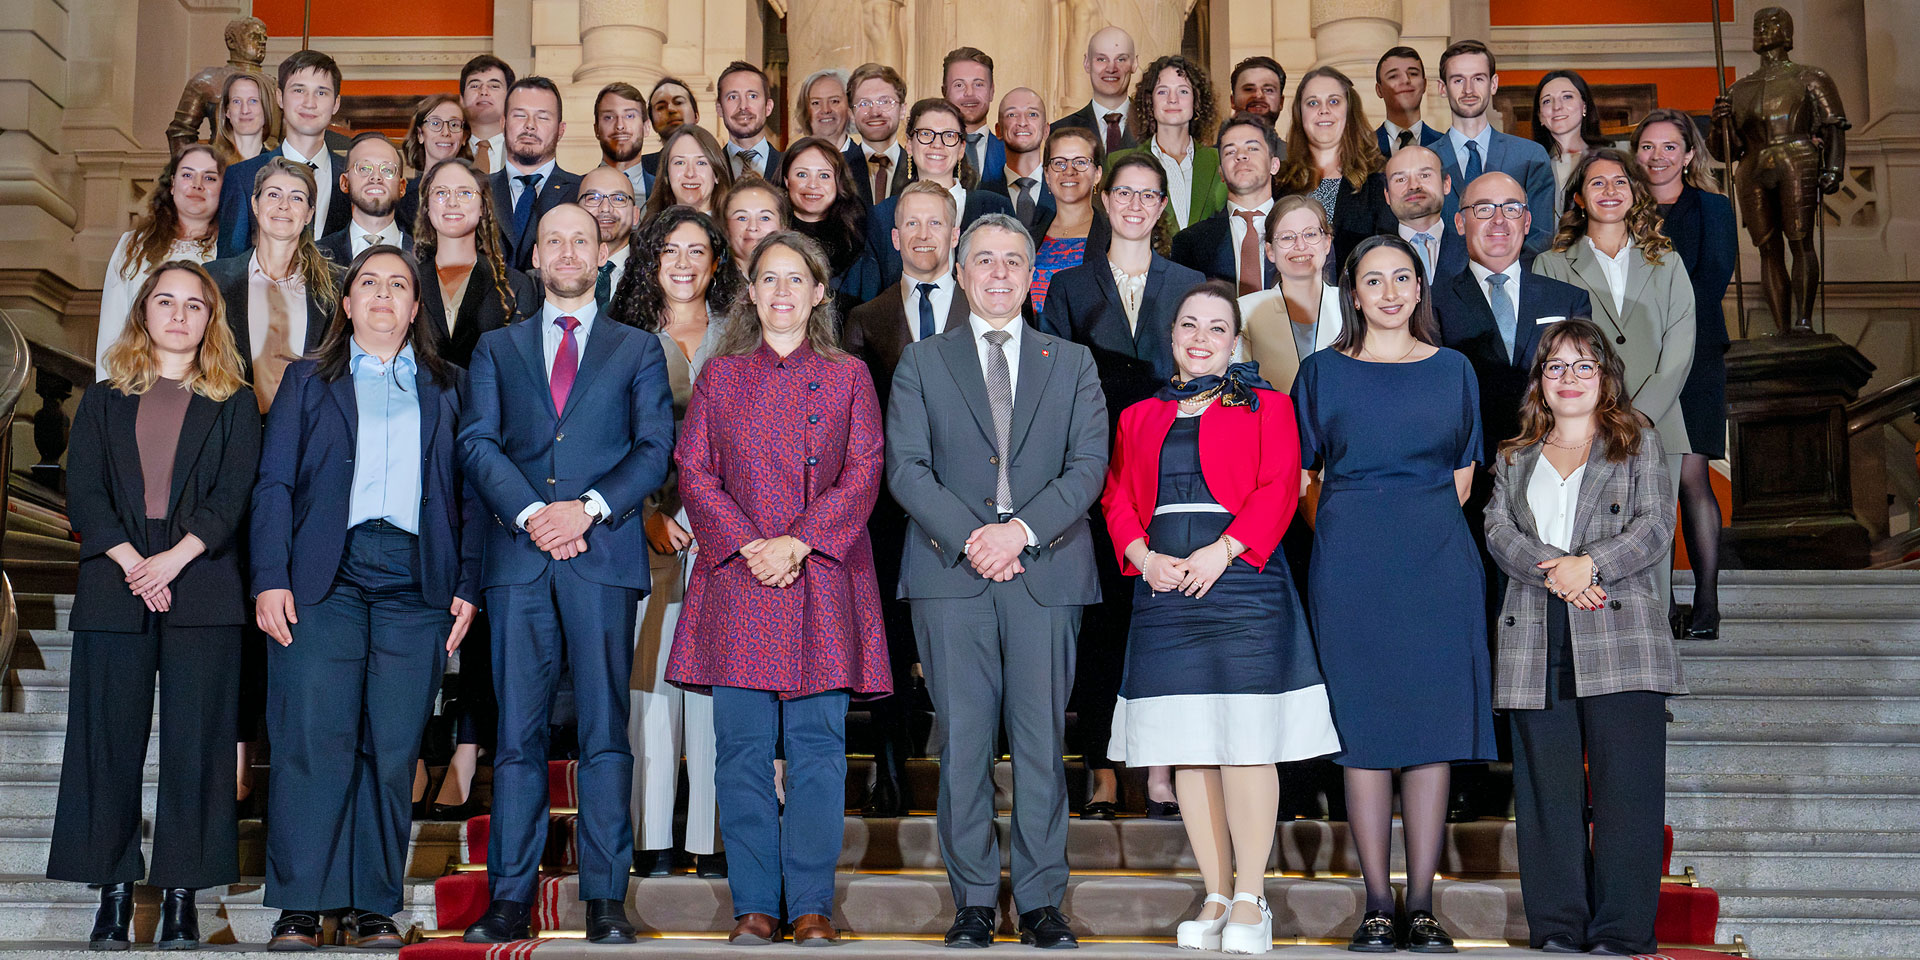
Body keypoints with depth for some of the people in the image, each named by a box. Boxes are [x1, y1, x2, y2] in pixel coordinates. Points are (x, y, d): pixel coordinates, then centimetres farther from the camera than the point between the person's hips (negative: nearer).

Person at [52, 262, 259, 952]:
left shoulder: (233, 405, 11)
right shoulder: (104, 402, 15)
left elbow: (233, 495, -1)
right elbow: (84, 492, 4)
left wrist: (176, 558, -15)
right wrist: (131, 565, -11)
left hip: (203, 591, -1)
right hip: (114, 591, 2)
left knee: (195, 743, -3)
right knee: (109, 742, 1)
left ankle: (181, 895, 2)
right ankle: (114, 892, 7)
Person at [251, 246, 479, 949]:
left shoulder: (447, 387, 19)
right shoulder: (309, 381, 17)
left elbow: (469, 492, 13)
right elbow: (274, 485, 8)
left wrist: (468, 586, 2)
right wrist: (270, 578, -4)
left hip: (417, 583, 1)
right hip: (324, 579, -1)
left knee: (393, 750, -1)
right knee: (314, 739, -8)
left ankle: (374, 907, 5)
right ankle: (300, 907, -2)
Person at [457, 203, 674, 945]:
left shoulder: (637, 349, 15)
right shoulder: (497, 348, 18)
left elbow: (655, 448, 4)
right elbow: (478, 442, 6)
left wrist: (589, 508, -11)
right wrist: (531, 514, -10)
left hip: (604, 556, -1)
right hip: (518, 559, 1)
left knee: (604, 732, -2)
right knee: (517, 735, 1)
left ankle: (605, 899, 2)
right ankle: (510, 897, 5)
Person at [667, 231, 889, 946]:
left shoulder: (847, 376, 11)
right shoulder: (721, 375, 13)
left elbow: (863, 472, 2)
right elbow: (694, 470, 6)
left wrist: (798, 543, -11)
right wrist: (748, 545, -9)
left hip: (822, 576, -1)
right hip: (737, 579, 1)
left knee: (817, 744, -2)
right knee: (744, 746, 0)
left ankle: (811, 907, 4)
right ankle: (755, 906, 7)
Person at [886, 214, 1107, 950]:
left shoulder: (1072, 363, 14)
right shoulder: (922, 363, 12)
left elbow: (1090, 463, 3)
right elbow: (905, 468, 2)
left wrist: (1023, 529, -11)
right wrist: (968, 537, -11)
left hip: (1047, 572, 0)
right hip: (950, 574, 0)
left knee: (1042, 742, 0)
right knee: (963, 742, 0)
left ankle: (1041, 901, 8)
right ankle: (974, 900, 9)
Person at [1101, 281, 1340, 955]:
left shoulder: (1266, 406, 9)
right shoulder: (1139, 418, 20)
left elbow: (1279, 489, -3)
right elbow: (1118, 498, 14)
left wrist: (1222, 550, -16)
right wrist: (1144, 557, -5)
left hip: (1242, 581, -3)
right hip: (1163, 589, 4)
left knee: (1245, 741, -7)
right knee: (1188, 747, 3)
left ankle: (1250, 900, 0)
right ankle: (1216, 897, 10)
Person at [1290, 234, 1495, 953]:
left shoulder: (1452, 370, 12)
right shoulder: (1323, 371, 8)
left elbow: (1461, 478, 14)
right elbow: (1300, 474, 9)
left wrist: (1421, 531, 5)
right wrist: (1355, 536, 3)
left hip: (1437, 563, 1)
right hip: (1350, 564, -1)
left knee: (1434, 724, -1)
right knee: (1363, 728, -1)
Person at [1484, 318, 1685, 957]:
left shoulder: (1640, 445, 14)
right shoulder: (1514, 459, 20)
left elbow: (1656, 526, 1)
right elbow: (1499, 531, 6)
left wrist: (1590, 564, -14)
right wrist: (1553, 573, -13)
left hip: (1620, 638, -2)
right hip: (1536, 640, 2)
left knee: (1624, 783, -7)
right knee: (1547, 787, 1)